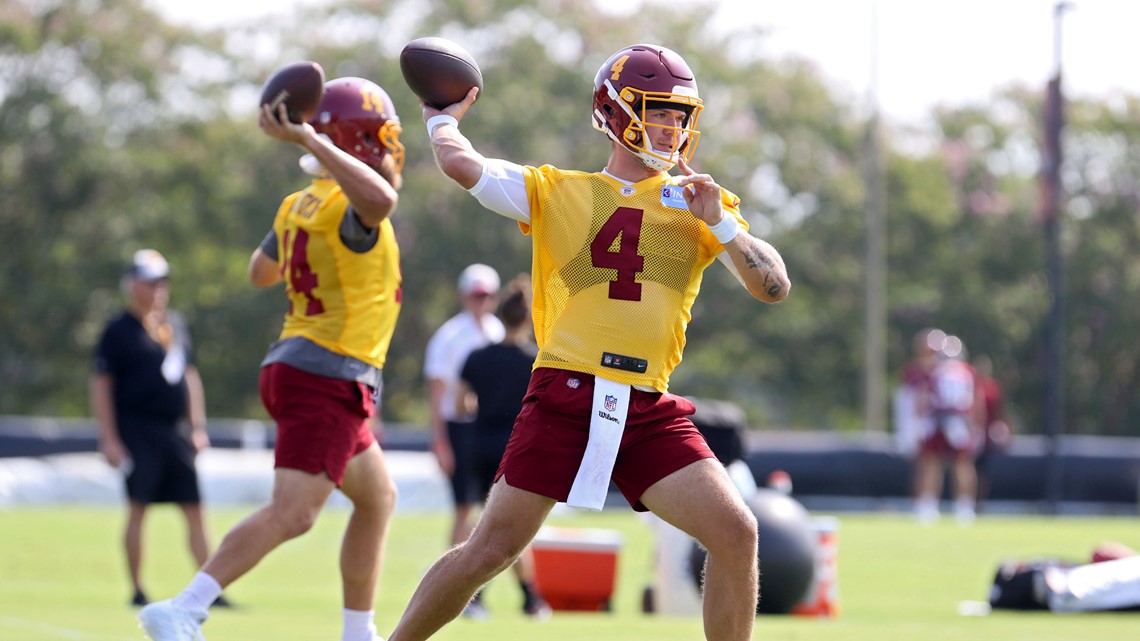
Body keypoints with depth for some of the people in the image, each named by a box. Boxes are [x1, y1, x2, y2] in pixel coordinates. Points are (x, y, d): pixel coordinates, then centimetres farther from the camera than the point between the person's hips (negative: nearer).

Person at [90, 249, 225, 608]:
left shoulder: (175, 325, 16)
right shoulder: (119, 330, -3)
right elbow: (100, 386, -5)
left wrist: (198, 427, 17)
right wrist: (108, 439, -11)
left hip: (175, 433, 6)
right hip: (137, 432, -6)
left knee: (194, 511, 3)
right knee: (138, 508, -6)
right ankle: (137, 590, 0)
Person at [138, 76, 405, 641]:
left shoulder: (298, 207, 12)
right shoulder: (352, 207, -14)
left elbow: (261, 271, 30)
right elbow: (381, 199, -41)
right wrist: (311, 141, -35)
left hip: (291, 369, 10)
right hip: (330, 379, -10)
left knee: (378, 497, 22)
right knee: (291, 514, -19)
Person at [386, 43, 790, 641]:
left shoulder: (698, 205, 14)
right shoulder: (554, 191, 8)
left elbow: (774, 287, 6)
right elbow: (459, 163, -4)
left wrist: (721, 224, -8)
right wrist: (442, 118, 17)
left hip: (649, 409, 2)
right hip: (566, 395, -2)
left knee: (736, 533, -11)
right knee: (489, 550, -2)